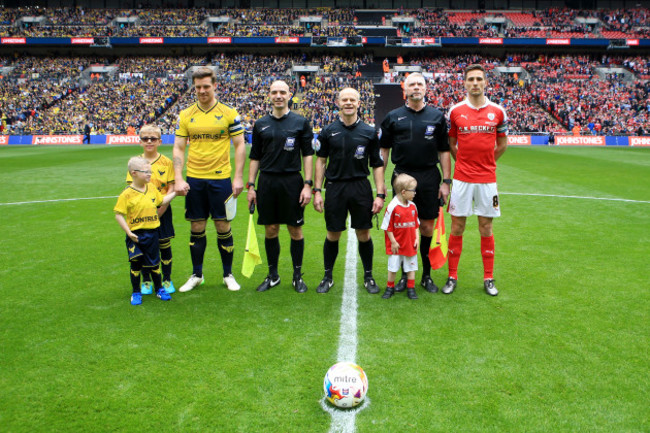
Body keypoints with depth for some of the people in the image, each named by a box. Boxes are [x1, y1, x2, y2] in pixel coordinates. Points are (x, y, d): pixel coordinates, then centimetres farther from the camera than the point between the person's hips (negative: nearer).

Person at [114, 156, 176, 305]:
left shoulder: (152, 188, 4)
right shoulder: (127, 194, -12)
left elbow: (162, 201, 21)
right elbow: (118, 215, -11)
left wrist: (175, 192, 15)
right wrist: (129, 233, -16)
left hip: (152, 233, 4)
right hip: (135, 235, -4)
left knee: (154, 263, 13)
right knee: (136, 264, 4)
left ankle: (159, 289, 28)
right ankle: (136, 293, 20)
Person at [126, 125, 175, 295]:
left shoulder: (166, 162, -1)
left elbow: (171, 189, -3)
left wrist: (160, 211, -11)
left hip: (162, 211, -1)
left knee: (164, 244, 4)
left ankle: (167, 280, 18)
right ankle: (146, 281, 20)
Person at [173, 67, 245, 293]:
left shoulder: (229, 113, 0)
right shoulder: (185, 115, 5)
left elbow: (240, 145, 1)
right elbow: (178, 148, 6)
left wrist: (238, 177, -7)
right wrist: (178, 179, -5)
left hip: (220, 178, -2)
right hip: (194, 180, 2)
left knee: (223, 227, 4)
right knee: (197, 228, 9)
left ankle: (228, 274, 20)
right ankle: (196, 275, 24)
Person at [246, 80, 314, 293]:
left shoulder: (300, 122, 2)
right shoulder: (261, 124, 9)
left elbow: (308, 155, 0)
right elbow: (255, 157, 12)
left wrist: (308, 184, -7)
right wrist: (250, 185, 6)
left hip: (292, 182, -2)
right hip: (267, 183, 2)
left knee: (295, 230, 3)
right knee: (270, 230, 8)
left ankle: (297, 276, 17)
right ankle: (273, 275, 22)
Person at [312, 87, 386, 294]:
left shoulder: (369, 132, 3)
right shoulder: (328, 131, 4)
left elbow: (377, 165, 4)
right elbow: (321, 161, 8)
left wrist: (380, 194, -2)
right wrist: (317, 191, 2)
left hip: (361, 187, 0)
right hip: (335, 187, 0)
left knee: (363, 234, 5)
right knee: (333, 234, 6)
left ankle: (368, 276, 21)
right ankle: (328, 277, 22)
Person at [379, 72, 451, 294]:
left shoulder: (437, 116, 7)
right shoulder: (393, 117, 6)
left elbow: (444, 151, 7)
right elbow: (383, 150, 9)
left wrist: (446, 181, 1)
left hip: (429, 177, 0)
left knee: (427, 227, 5)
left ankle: (427, 275, 19)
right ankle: (405, 274, 18)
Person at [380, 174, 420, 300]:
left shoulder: (413, 206, 1)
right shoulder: (392, 207, -17)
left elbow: (416, 224, 11)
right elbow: (387, 227, -11)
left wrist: (417, 239, 5)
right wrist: (393, 242, -10)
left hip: (410, 245, 5)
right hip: (396, 245, -4)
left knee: (411, 267, 12)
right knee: (393, 268, 7)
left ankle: (411, 288, 24)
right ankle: (390, 288, 24)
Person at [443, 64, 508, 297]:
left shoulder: (497, 111, 3)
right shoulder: (455, 111, 1)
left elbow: (502, 144, 14)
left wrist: (485, 163, 11)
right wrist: (465, 163, 9)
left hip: (487, 179, 1)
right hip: (462, 179, 0)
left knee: (486, 227, 7)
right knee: (457, 227, 3)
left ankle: (488, 279, 18)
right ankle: (452, 277, 14)